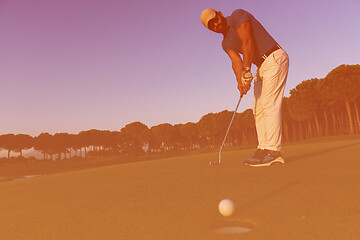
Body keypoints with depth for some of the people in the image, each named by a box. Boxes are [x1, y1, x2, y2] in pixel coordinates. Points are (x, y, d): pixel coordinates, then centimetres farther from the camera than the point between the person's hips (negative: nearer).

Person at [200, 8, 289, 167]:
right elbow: (236, 60, -3)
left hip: (274, 58, -9)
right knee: (258, 108, 2)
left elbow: (247, 42, -18)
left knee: (270, 105, -17)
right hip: (262, 66, 9)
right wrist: (240, 80, -23)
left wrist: (246, 70, -25)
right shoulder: (226, 43, 15)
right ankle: (263, 149, 3)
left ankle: (273, 151, -19)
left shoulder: (237, 15, -5)